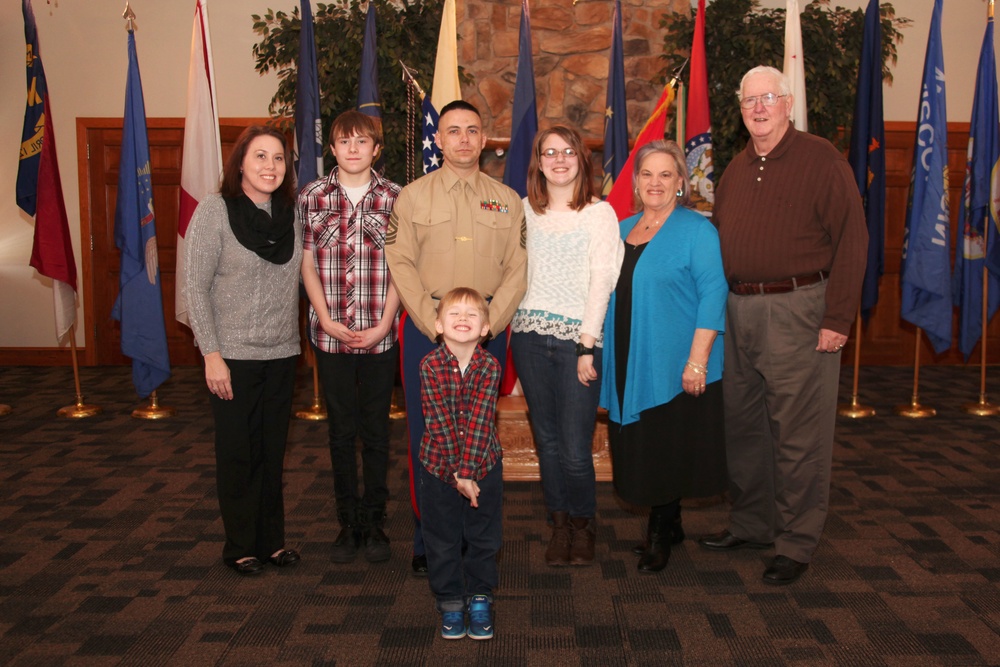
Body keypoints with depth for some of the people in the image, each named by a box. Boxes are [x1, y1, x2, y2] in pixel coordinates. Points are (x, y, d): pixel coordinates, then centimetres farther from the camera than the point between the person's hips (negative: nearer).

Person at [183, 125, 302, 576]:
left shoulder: (291, 213, 5)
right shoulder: (215, 210, -8)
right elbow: (195, 287, -10)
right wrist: (211, 354, -14)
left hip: (282, 353, 4)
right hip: (233, 353, -4)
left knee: (273, 452, 12)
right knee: (238, 452, 6)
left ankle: (272, 539, 25)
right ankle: (240, 546, 20)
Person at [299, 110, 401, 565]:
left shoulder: (395, 198, 1)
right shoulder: (312, 197, 4)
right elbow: (307, 264, 5)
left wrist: (383, 324, -8)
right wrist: (328, 321, -5)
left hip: (381, 334, -1)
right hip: (330, 334, 1)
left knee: (376, 428, 8)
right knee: (342, 429, 9)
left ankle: (374, 522, 20)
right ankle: (348, 523, 20)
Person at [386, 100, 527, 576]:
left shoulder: (507, 200, 10)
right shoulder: (412, 197, 6)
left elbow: (517, 269, 4)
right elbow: (401, 264, -1)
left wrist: (486, 324, -9)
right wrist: (438, 327, -11)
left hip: (489, 327, 1)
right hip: (427, 325, -1)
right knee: (426, 435, 0)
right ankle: (427, 542, 11)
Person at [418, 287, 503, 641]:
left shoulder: (489, 366, -13)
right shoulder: (430, 366, -14)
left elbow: (480, 422, -18)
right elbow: (439, 424, -16)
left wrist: (468, 471, -21)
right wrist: (457, 473, -18)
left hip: (484, 465, 0)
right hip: (438, 465, 0)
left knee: (483, 538, 12)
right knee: (442, 541, 11)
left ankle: (480, 598, 31)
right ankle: (450, 602, 28)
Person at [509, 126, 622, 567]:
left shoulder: (600, 213, 2)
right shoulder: (523, 210, 11)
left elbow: (601, 280, -4)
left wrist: (587, 345, -9)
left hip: (578, 336, -3)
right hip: (530, 333, 3)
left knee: (575, 447, -6)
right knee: (546, 440, 8)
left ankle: (582, 525, 18)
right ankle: (559, 525, 23)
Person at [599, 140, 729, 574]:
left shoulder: (695, 230, -6)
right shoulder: (623, 230, 13)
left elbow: (712, 294, -13)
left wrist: (697, 359, -20)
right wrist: (604, 352, 13)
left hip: (674, 366, -6)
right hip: (628, 365, 6)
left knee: (668, 452, 2)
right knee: (639, 451, 12)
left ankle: (659, 536, 18)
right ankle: (669, 526, 30)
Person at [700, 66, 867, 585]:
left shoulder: (820, 160, -5)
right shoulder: (735, 169, 16)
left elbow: (851, 240, -10)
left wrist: (836, 319, -16)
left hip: (797, 309, -7)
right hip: (737, 310, 7)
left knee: (798, 434, -1)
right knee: (741, 424, 14)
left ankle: (796, 543, 12)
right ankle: (750, 524, 30)